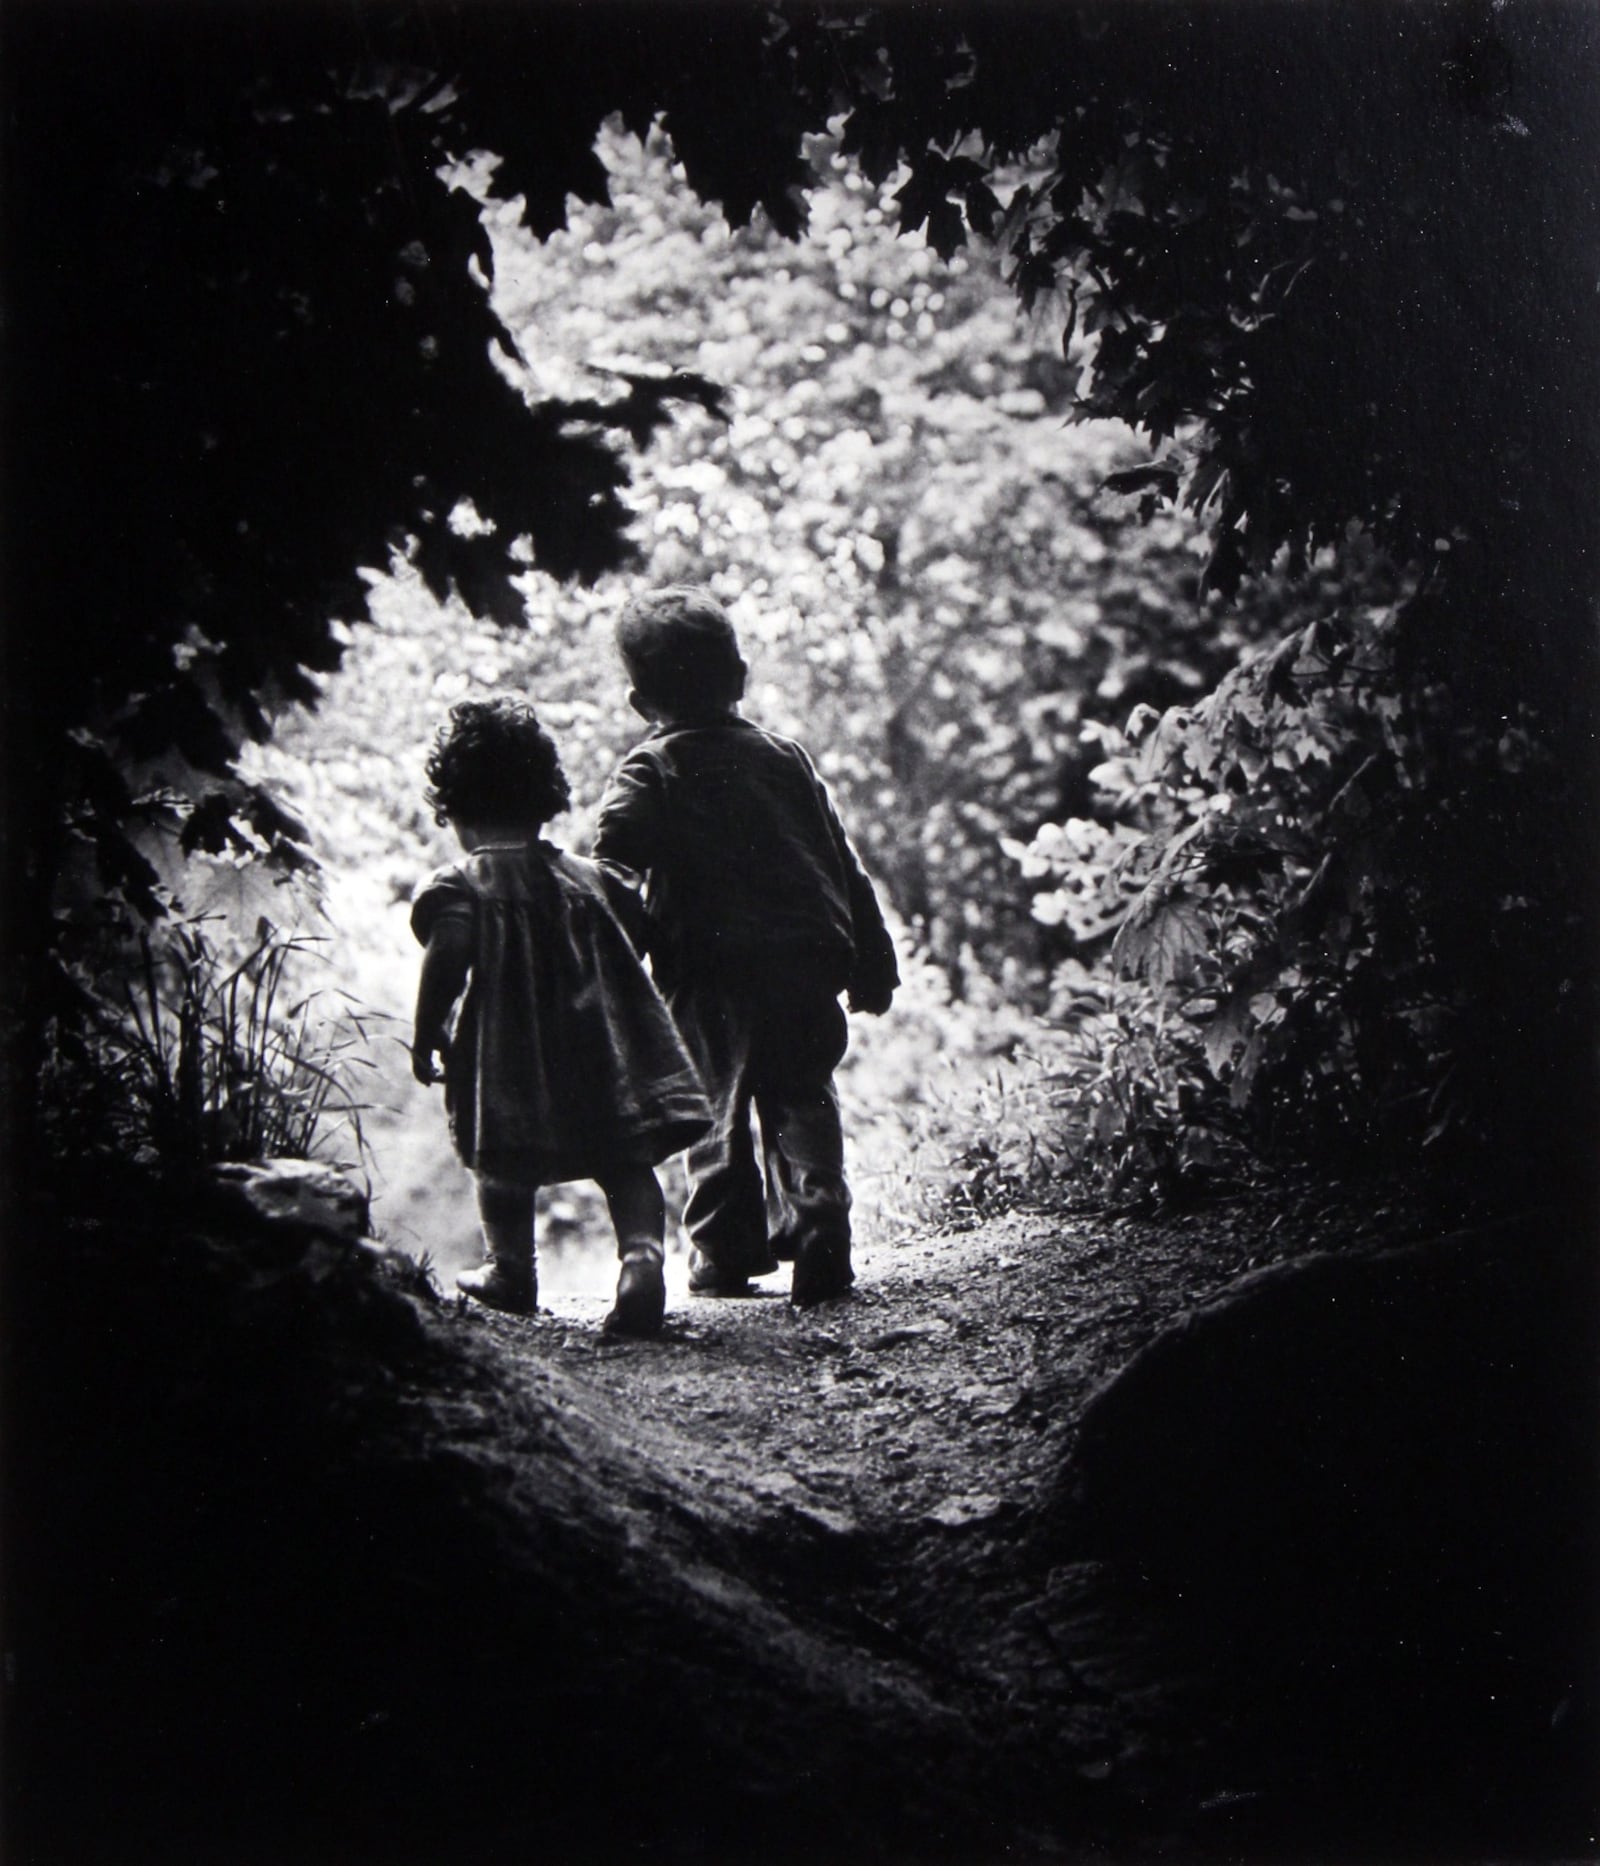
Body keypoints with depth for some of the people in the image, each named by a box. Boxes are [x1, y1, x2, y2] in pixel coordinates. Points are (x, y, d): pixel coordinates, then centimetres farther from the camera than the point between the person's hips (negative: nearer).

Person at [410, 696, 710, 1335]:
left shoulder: (457, 886, -2)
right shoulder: (589, 878, 14)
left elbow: (448, 958, -17)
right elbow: (635, 948, 17)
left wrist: (425, 1040, -9)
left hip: (506, 1056, -3)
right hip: (605, 1057, 3)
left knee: (504, 1163, 15)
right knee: (625, 1162, 0)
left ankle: (511, 1269, 24)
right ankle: (642, 1252, -22)